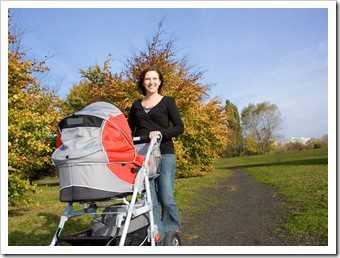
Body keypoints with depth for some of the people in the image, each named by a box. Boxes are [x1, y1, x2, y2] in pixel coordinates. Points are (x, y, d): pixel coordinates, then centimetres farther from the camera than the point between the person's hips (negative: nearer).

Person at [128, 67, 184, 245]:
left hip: (164, 154, -3)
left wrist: (161, 133, -15)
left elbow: (180, 127, 0)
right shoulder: (136, 105, 18)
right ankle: (160, 240, 5)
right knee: (150, 199, -2)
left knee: (166, 197, -6)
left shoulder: (167, 102, 8)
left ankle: (171, 228, 21)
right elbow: (129, 130, 21)